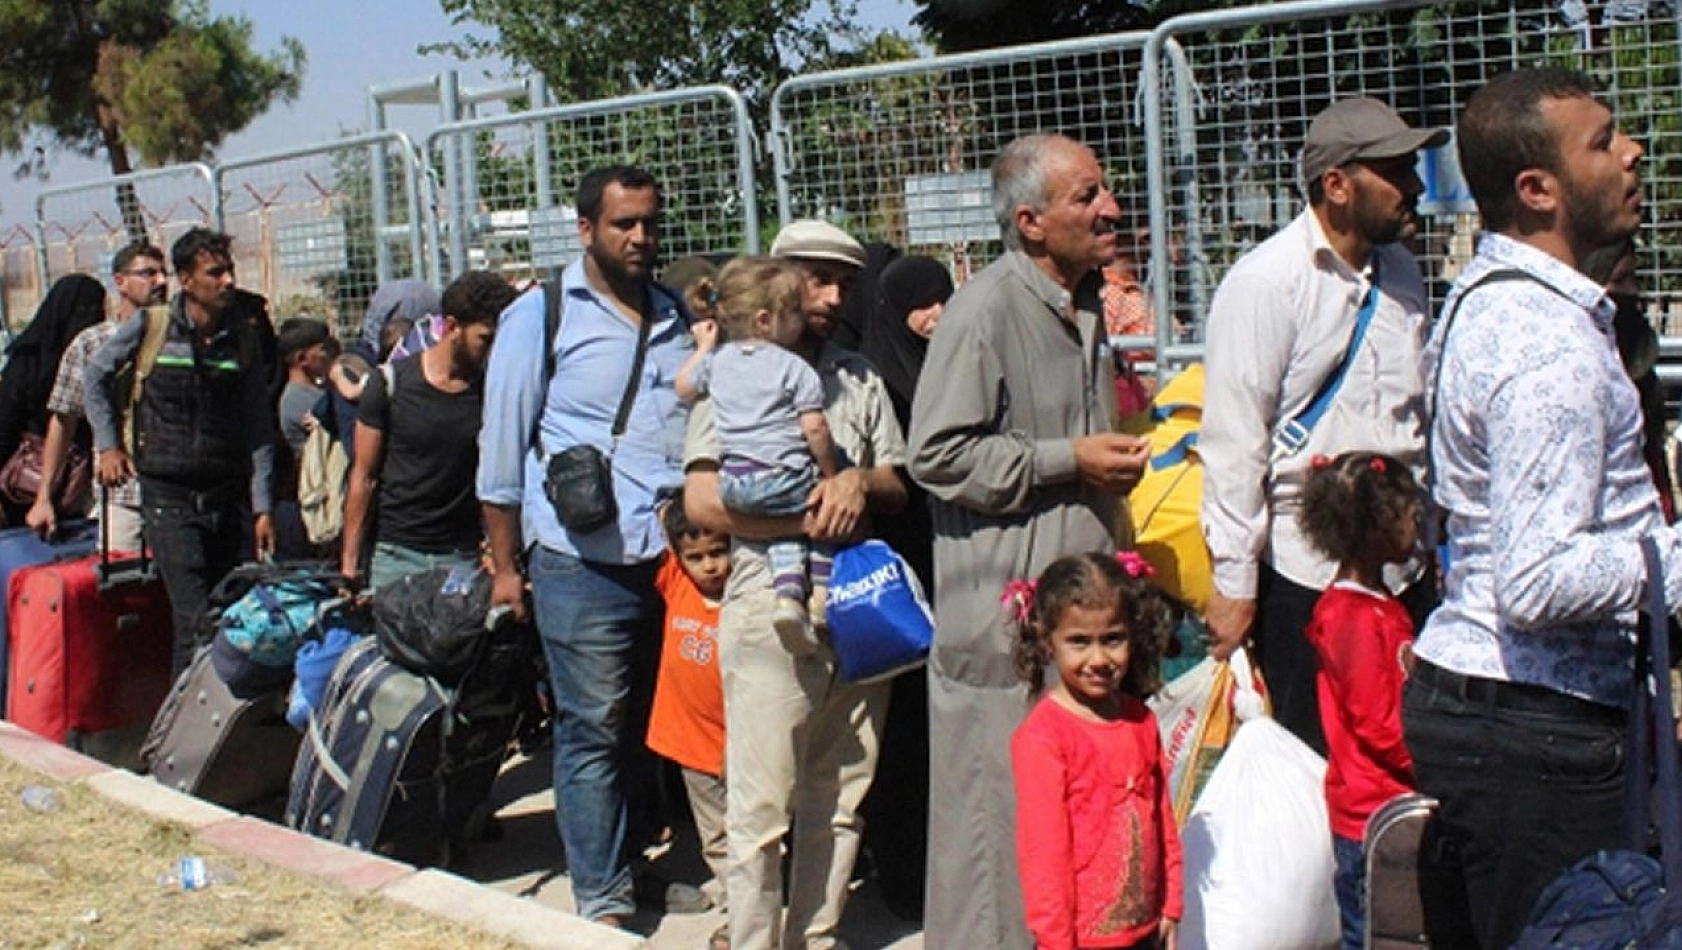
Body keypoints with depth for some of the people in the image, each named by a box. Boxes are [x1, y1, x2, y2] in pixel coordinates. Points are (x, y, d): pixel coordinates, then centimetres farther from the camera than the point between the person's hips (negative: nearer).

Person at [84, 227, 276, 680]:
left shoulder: (243, 337, 5)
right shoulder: (151, 326, -4)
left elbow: (258, 428, 6)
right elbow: (96, 376, 13)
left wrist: (262, 506, 3)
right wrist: (108, 444, 6)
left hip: (225, 495, 4)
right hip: (168, 495, -3)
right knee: (196, 620, -13)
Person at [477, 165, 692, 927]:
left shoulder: (679, 319, 13)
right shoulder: (540, 317, 0)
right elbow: (502, 449, 1)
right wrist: (505, 566, 1)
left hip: (679, 556, 4)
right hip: (584, 564, -4)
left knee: (662, 725, 11)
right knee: (594, 734, 1)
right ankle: (602, 902, 11)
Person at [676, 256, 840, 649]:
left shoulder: (717, 358, 12)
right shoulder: (796, 369, -4)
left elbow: (683, 387, 29)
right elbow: (815, 429, -10)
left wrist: (702, 346, 41)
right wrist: (831, 475, 2)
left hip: (733, 485, 5)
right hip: (784, 478, -5)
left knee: (785, 523, 22)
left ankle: (789, 592, 0)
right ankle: (821, 592, 7)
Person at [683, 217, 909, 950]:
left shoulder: (859, 378, 15)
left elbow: (901, 488, 13)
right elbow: (701, 500, -10)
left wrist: (862, 481, -8)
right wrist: (807, 522, -14)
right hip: (772, 608, -5)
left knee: (839, 802, 12)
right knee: (763, 810, -2)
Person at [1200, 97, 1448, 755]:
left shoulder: (1401, 273, 9)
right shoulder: (1266, 282, -12)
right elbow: (1233, 442, -13)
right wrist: (1233, 583, -14)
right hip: (1303, 572, -6)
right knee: (1314, 762, 4)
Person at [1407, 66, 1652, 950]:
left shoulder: (1480, 295, 12)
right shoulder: (1551, 345, -20)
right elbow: (1541, 583, -25)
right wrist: (1674, 556, -16)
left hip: (1456, 688, 10)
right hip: (1536, 729, -10)